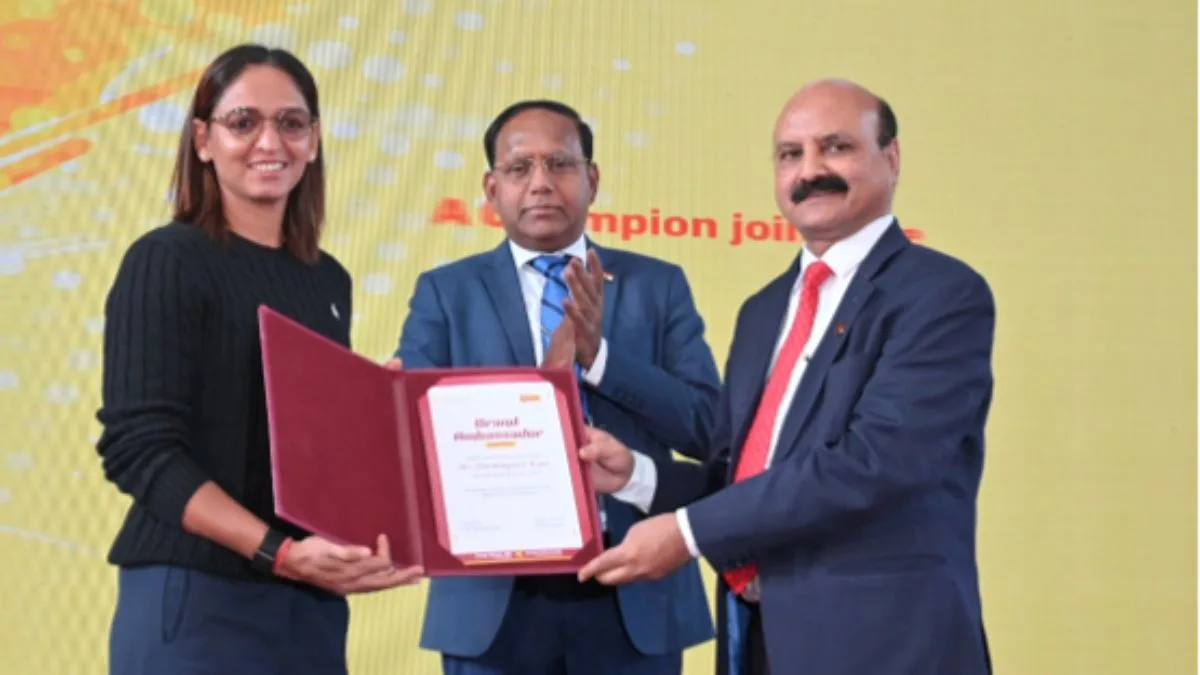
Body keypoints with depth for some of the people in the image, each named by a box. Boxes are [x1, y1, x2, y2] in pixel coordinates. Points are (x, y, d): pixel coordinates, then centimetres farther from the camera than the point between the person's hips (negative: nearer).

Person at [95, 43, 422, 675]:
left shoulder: (328, 281, 11)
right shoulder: (167, 261, -6)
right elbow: (139, 447, -14)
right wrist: (279, 552, -23)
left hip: (313, 600, 6)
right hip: (194, 598, -6)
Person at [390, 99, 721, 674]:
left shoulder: (659, 285, 7)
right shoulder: (446, 292, 5)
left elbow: (709, 426, -2)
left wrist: (599, 355, -16)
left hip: (634, 598, 1)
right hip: (494, 599, 0)